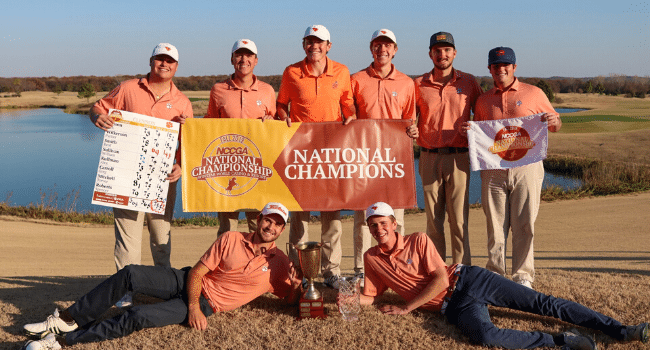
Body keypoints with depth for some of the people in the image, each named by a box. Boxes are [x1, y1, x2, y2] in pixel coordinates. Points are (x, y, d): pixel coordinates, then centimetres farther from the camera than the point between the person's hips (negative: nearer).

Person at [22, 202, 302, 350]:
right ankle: (66, 319, -7)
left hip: (207, 304, -3)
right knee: (129, 275, -18)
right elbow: (197, 271, -1)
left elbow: (294, 299, 2)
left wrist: (297, 284, -22)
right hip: (187, 283, 3)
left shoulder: (278, 263, 0)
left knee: (138, 317, -23)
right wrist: (192, 305, -17)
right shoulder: (231, 240, 3)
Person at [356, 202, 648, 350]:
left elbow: (440, 279, -7)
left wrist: (406, 307, -10)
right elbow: (370, 296, 14)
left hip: (467, 280, 0)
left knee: (542, 303, -9)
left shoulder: (418, 240, -1)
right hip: (454, 306, 0)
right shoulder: (372, 258, 7)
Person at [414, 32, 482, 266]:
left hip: (458, 157, -1)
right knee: (433, 218, 5)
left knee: (459, 218, -3)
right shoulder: (419, 85, 8)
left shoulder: (468, 82, 7)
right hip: (429, 157, 1)